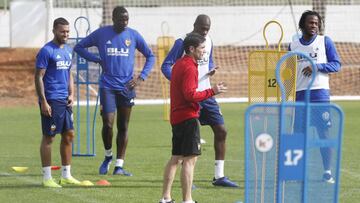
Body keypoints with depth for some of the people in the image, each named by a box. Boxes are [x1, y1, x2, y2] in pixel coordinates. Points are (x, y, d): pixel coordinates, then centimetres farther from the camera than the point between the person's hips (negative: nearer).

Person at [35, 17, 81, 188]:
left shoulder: (68, 50, 14)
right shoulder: (46, 51, -11)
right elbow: (38, 77, -12)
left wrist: (71, 94, 8)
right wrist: (43, 102, -17)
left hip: (65, 101, 8)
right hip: (51, 101, -8)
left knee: (69, 135, 10)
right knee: (49, 137, -3)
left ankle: (66, 176, 18)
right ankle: (47, 178, 2)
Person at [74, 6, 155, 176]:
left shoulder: (133, 35, 3)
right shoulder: (101, 34, -1)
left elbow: (150, 56, 12)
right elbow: (79, 47, 9)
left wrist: (142, 77, -1)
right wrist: (97, 60, -4)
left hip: (126, 87, 2)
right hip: (107, 86, -2)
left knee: (123, 127, 4)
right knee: (108, 124, -12)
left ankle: (119, 165, 10)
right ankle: (108, 156, 14)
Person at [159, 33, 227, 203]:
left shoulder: (179, 64, 16)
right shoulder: (189, 67, -14)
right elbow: (190, 94, -22)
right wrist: (212, 91, -16)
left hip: (176, 117, 10)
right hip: (188, 117, -10)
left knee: (176, 158, 14)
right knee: (190, 159, -9)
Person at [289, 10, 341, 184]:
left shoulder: (325, 41, 5)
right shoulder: (293, 45, 13)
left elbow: (336, 65, 1)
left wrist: (317, 67, -13)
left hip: (319, 93, -3)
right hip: (299, 94, 3)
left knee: (323, 133, -6)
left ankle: (327, 172, -3)